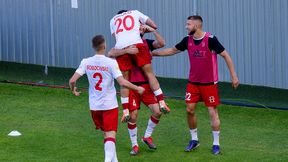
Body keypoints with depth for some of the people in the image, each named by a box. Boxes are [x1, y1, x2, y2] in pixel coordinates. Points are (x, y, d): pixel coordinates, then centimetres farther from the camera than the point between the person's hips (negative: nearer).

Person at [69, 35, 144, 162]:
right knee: (110, 135, -6)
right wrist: (137, 88, -3)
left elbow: (72, 81, -7)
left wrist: (73, 90, 15)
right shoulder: (111, 62, -12)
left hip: (94, 106, 4)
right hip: (110, 105, -4)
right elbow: (122, 82, -18)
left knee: (106, 133, 20)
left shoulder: (86, 62, -3)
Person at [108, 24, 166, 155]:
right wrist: (127, 50, -30)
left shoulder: (147, 43, 6)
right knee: (133, 116, -1)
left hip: (146, 85, 3)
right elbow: (111, 53, -18)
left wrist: (153, 31, -18)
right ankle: (134, 145, 16)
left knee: (157, 111, -6)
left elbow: (161, 43, -12)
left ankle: (147, 136, 18)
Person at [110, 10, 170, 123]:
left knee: (124, 80, 9)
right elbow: (154, 26, 26)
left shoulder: (113, 20, 33)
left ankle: (126, 112, 7)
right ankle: (162, 103, -4)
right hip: (136, 44, -2)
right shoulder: (135, 13, 29)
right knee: (149, 73, 4)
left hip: (120, 47, 2)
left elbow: (115, 36, 21)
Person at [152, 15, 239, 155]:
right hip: (193, 82, 5)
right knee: (190, 109, 2)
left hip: (209, 83, -5)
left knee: (212, 112, -3)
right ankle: (194, 140, 19)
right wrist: (153, 53, 11)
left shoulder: (210, 39, -18)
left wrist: (233, 76, -15)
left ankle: (216, 144, 7)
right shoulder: (187, 40, -1)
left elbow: (226, 55, -14)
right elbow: (172, 50, 13)